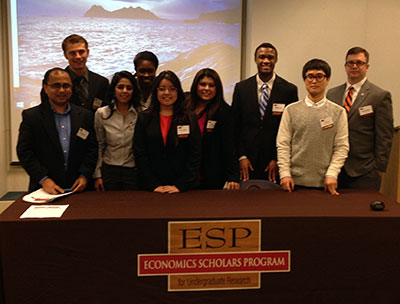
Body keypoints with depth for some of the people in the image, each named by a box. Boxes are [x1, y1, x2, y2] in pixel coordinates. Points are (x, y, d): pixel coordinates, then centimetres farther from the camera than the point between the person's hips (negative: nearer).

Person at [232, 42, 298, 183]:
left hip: (275, 164, -1)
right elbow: (235, 125, 5)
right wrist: (241, 156, -3)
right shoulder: (241, 88, 5)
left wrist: (278, 159, -5)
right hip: (247, 163, 1)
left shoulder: (289, 90, 0)